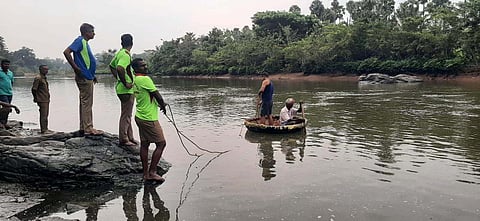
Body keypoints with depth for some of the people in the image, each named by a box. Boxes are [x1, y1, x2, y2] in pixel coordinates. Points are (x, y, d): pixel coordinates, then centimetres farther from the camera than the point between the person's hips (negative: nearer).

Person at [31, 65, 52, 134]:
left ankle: (46, 128, 19)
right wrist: (36, 99, -8)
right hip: (42, 100, -9)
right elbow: (34, 89, -14)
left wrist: (48, 99, 17)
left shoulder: (44, 78, 16)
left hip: (46, 100, 9)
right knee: (43, 115, -7)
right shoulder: (38, 78, -11)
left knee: (46, 115, 12)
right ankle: (43, 130, -4)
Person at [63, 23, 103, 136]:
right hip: (84, 77, -10)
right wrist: (76, 68, -20)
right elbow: (66, 52, -22)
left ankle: (84, 127, 18)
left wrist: (92, 75, 22)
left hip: (87, 77, 10)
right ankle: (88, 128, -3)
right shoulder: (80, 41, -10)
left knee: (85, 103, 12)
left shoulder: (85, 42, 18)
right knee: (86, 103, -7)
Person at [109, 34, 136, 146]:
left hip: (122, 88, 10)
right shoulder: (126, 55, -18)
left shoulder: (119, 53, 12)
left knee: (127, 115, 17)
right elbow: (119, 68, -34)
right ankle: (123, 139, 8)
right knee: (126, 115, -1)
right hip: (127, 90, -10)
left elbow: (111, 66, 25)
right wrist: (125, 83, -24)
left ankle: (130, 138, 26)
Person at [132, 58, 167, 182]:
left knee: (144, 144, 12)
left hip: (140, 116, 9)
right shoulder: (145, 79, -17)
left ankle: (146, 173, 19)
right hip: (149, 118, -9)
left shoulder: (135, 80, 11)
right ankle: (152, 172, 3)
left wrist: (159, 104, 9)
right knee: (161, 143, -1)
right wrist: (163, 106, 3)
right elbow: (157, 95, -13)